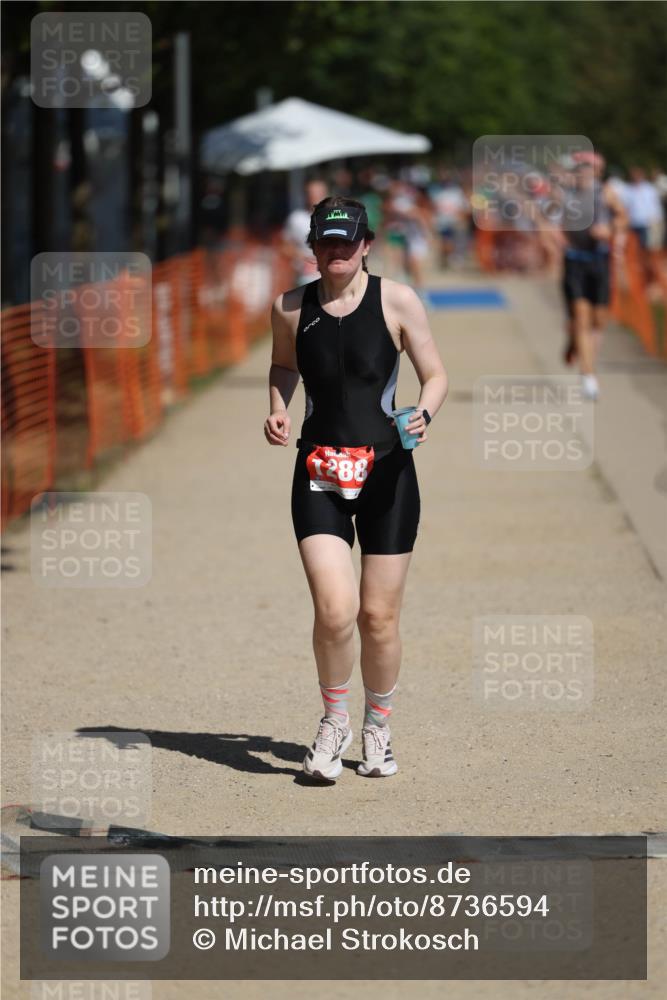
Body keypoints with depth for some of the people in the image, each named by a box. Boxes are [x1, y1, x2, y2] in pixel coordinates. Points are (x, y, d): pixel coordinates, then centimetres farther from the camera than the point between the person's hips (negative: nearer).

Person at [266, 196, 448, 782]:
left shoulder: (397, 301, -3)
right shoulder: (291, 308, 3)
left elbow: (435, 375, 4)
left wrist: (424, 413, -16)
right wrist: (279, 408, 3)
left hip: (387, 473, 0)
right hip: (319, 475, 0)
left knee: (379, 615, 5)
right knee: (334, 610, -15)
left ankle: (377, 731, 27)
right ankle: (334, 722, 10)